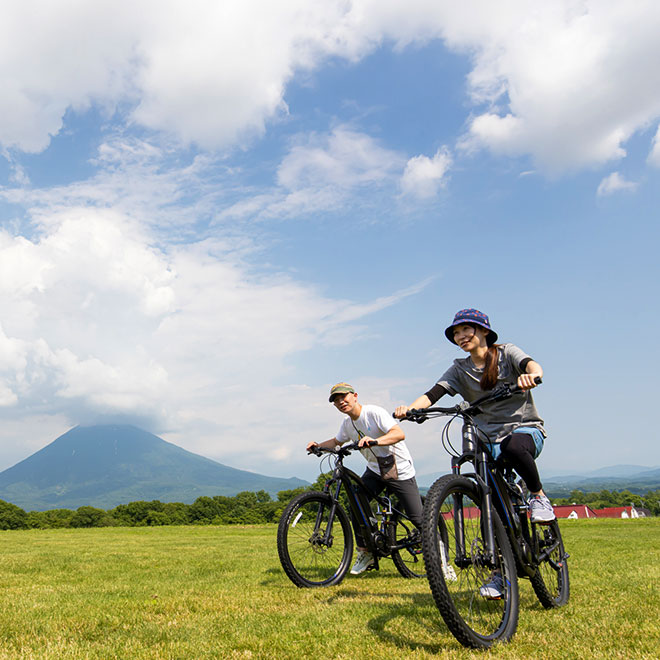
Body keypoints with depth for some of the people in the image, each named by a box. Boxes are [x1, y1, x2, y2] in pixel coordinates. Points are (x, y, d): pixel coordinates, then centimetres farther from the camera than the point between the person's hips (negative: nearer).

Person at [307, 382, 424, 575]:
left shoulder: (374, 412, -20)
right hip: (375, 470, 6)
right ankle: (365, 553, 5)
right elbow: (337, 441, 22)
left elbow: (399, 433, -33)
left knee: (417, 518, -9)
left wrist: (375, 441, -48)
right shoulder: (347, 424, 2)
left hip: (400, 471, -6)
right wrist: (318, 445, 5)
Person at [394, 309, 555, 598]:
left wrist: (530, 375, -47)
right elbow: (433, 393, -10)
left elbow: (532, 365, -21)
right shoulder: (460, 370, 5)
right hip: (490, 440, 3)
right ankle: (501, 571, 8)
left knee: (512, 446, -39)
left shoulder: (506, 353, -1)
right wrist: (410, 408, -31)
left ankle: (538, 495, -12)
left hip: (525, 428, -3)